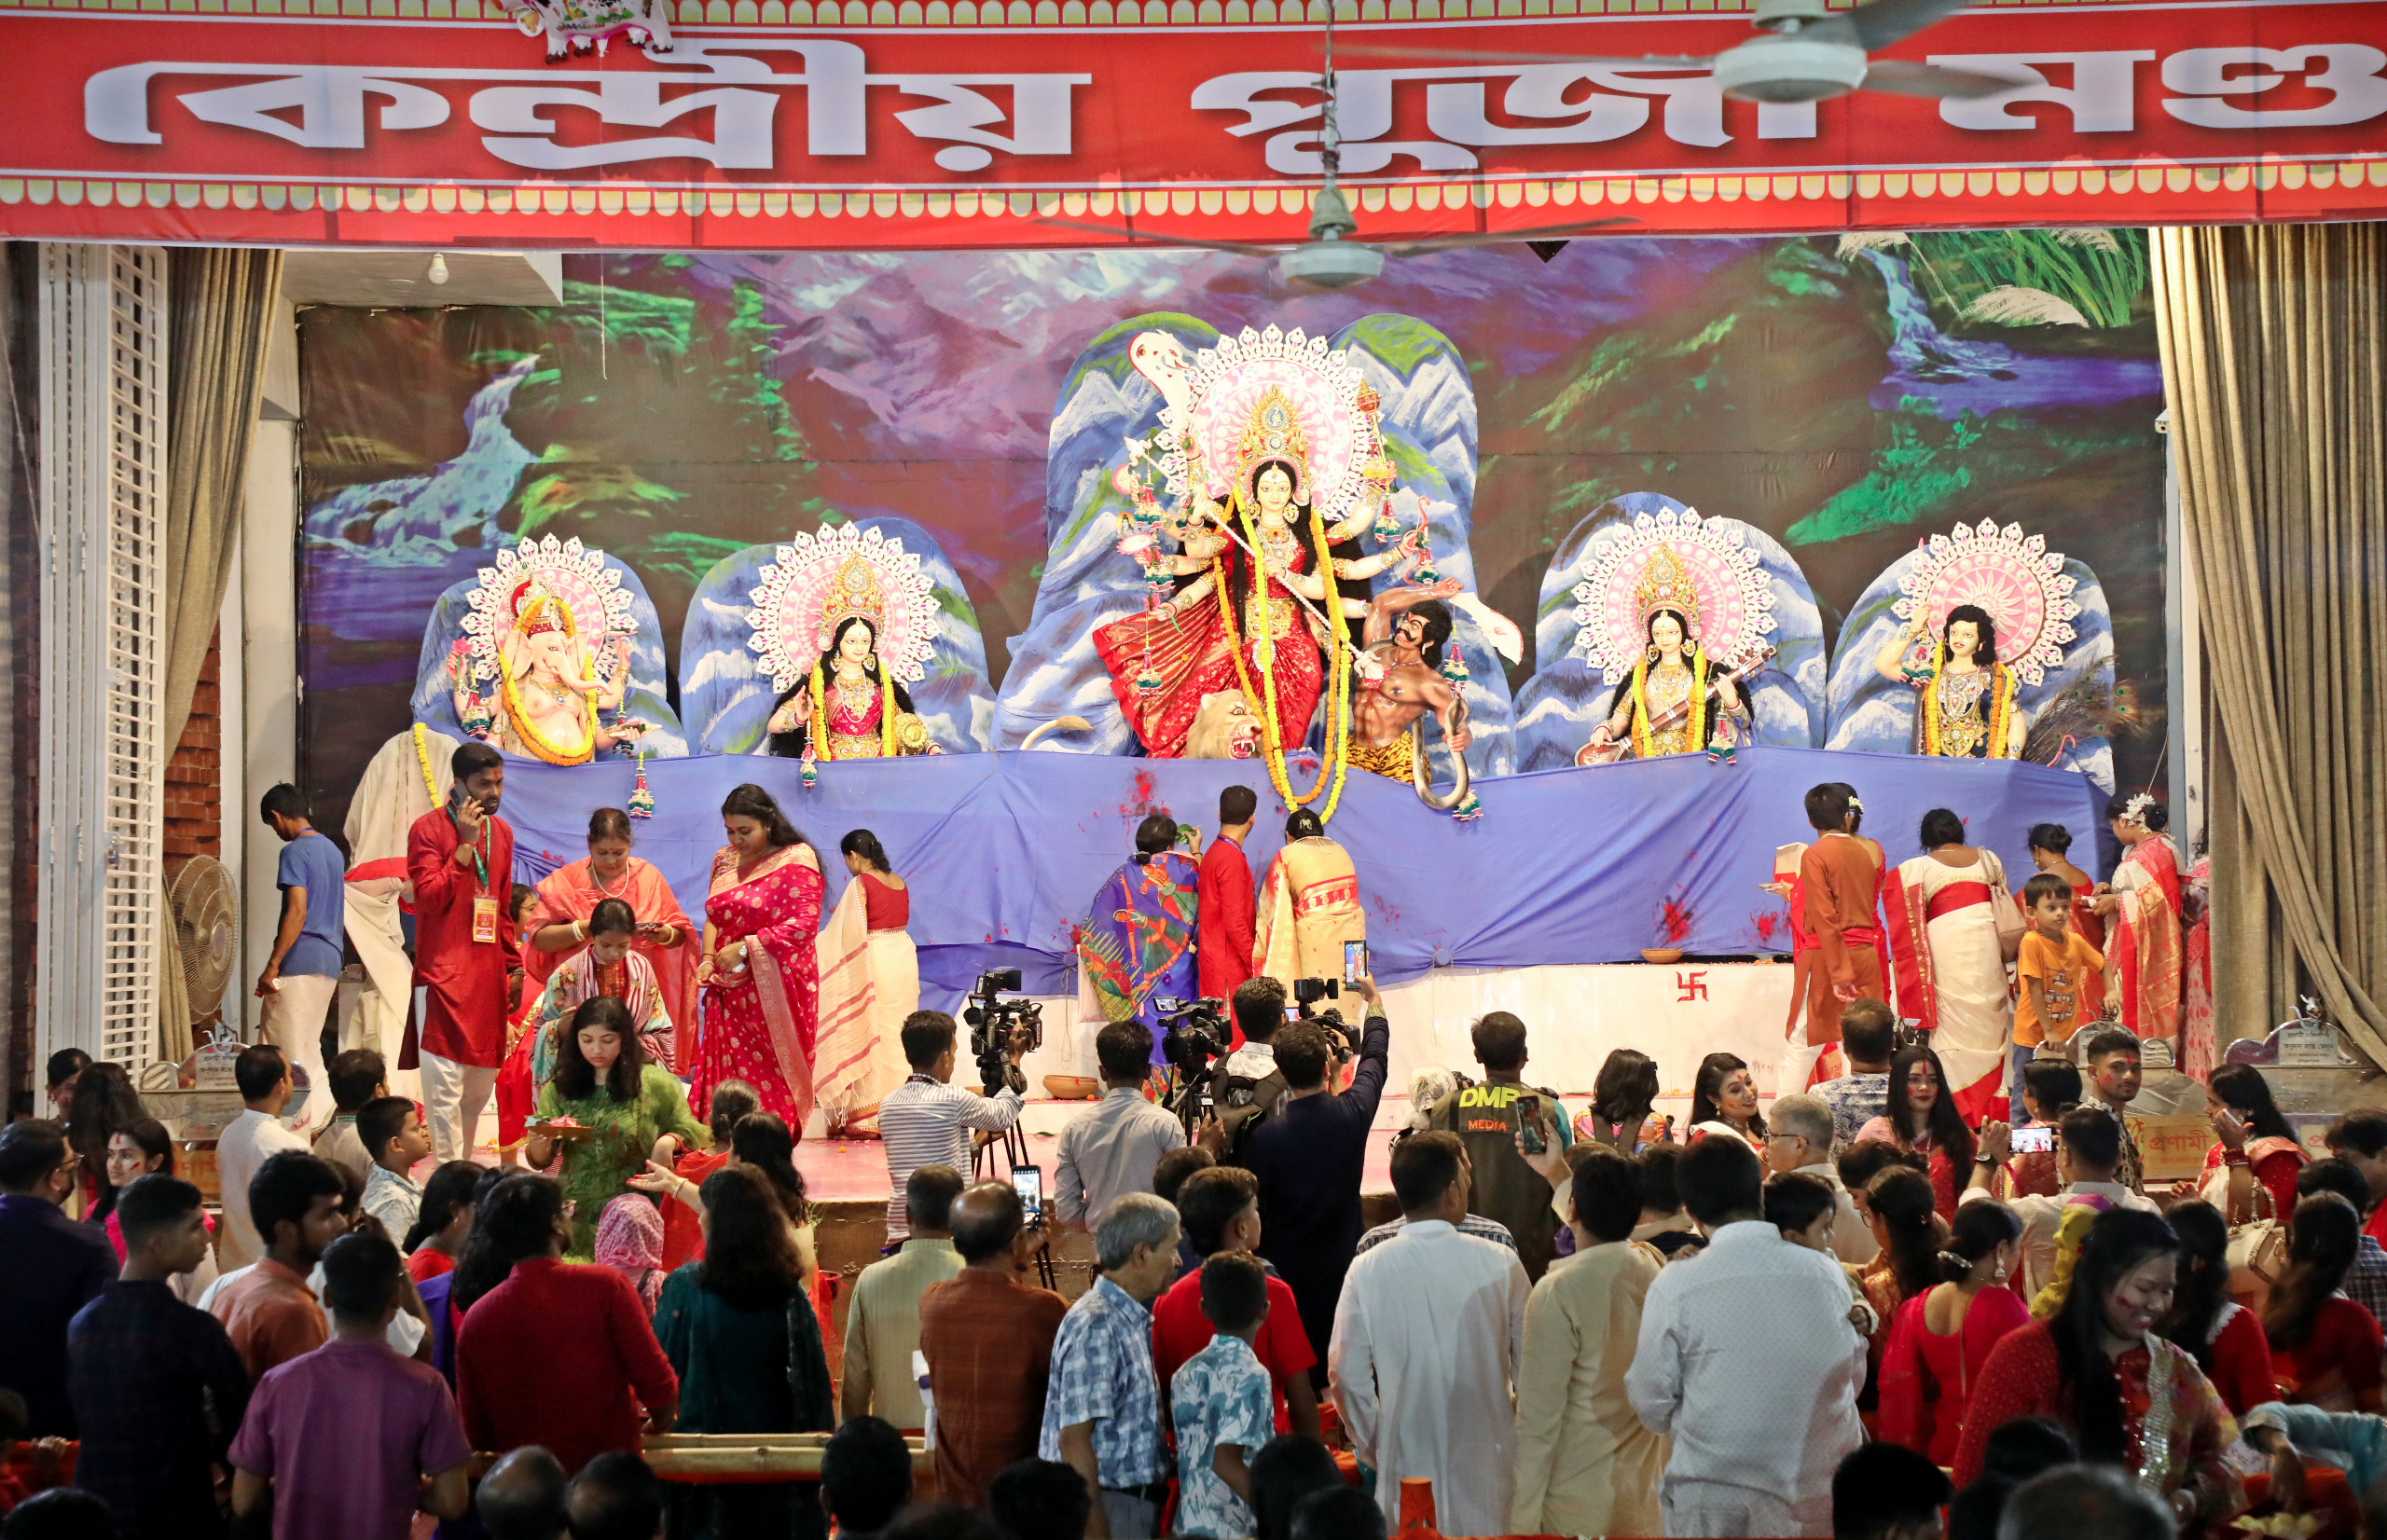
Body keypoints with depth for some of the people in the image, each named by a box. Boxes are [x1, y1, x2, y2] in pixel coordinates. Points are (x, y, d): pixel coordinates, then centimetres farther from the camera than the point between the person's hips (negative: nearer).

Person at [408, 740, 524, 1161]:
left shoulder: (501, 831, 15)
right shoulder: (429, 829, -5)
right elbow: (430, 897, -16)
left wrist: (515, 967, 19)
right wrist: (466, 843, -17)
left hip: (489, 976, 7)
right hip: (445, 976, -7)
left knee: (482, 1081, 9)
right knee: (446, 1084, -9)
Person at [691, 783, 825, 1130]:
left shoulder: (796, 860, -7)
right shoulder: (725, 860, 14)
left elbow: (804, 925, -14)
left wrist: (744, 948, -15)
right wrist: (708, 958, 0)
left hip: (776, 989, -6)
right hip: (730, 990, 6)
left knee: (771, 1078, -5)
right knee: (727, 1073, 0)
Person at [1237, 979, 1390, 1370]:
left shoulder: (1265, 1136, -19)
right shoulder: (1351, 1114, -12)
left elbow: (1252, 1209, -10)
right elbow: (1375, 1058, 8)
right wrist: (1374, 1000, 26)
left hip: (1285, 1270, -2)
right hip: (1344, 1264, 2)